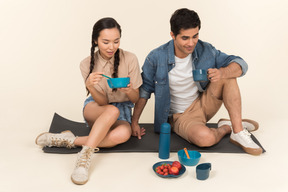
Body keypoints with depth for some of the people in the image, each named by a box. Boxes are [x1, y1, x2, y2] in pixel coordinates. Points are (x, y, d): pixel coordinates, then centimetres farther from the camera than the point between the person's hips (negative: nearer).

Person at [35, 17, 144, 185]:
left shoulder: (130, 59, -11)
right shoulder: (87, 64, -10)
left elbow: (136, 99, -5)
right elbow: (102, 101, -14)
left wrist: (129, 90, -29)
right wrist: (90, 86, -34)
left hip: (123, 110, 1)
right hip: (95, 109, -1)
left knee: (124, 133, -36)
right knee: (113, 110, -39)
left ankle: (70, 141, -29)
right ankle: (84, 157, -39)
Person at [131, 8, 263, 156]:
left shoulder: (205, 50, -9)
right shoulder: (156, 58, -16)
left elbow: (241, 65, -10)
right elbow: (144, 89, -4)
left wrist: (221, 73, -33)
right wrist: (135, 122, -5)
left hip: (203, 104, 4)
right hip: (181, 116, -4)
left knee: (228, 74, -20)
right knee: (205, 138, -37)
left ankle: (238, 132, -18)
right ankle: (226, 127, -1)